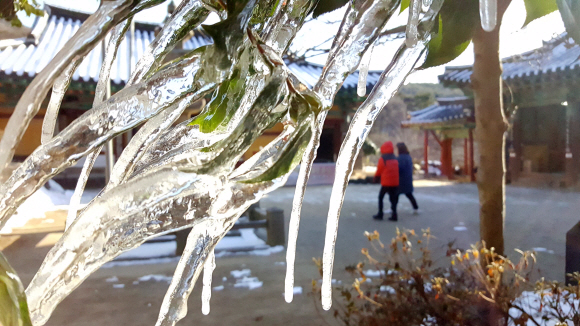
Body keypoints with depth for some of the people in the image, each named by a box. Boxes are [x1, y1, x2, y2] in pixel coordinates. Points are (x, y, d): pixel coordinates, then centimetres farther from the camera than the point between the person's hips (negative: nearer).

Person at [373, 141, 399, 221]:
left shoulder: (382, 159, -9)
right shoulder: (395, 158, 8)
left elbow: (379, 170, -3)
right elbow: (397, 170, 11)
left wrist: (376, 176, 17)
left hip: (386, 182, -5)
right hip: (395, 182, 5)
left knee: (380, 197, 9)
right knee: (393, 199, 11)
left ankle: (380, 214, 6)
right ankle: (394, 215, 5)